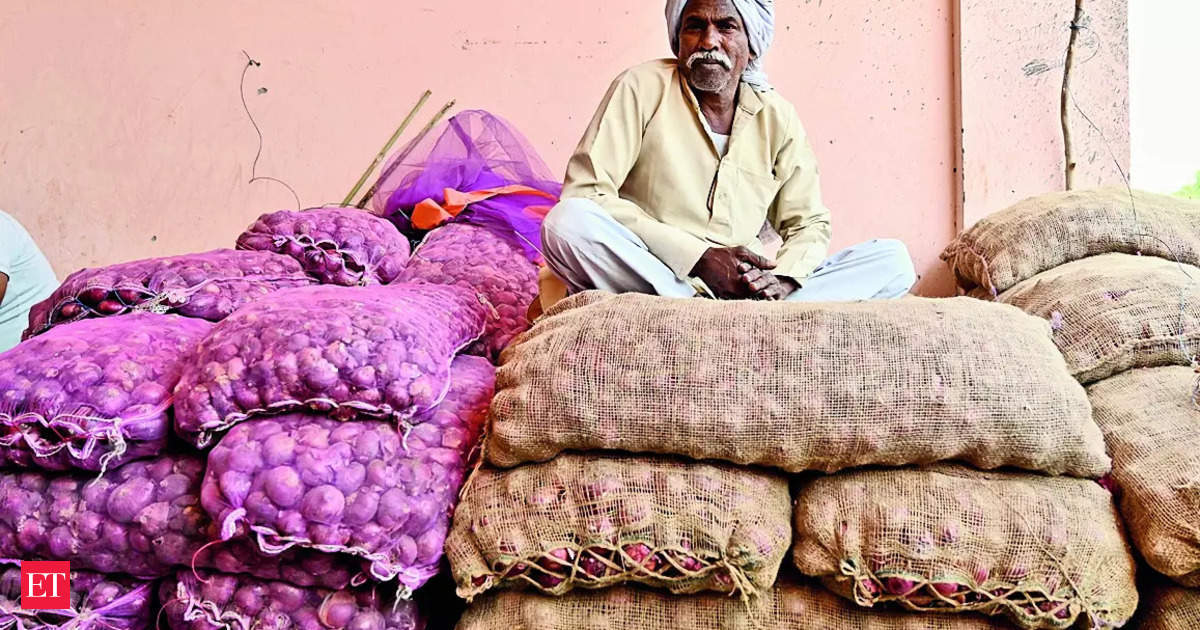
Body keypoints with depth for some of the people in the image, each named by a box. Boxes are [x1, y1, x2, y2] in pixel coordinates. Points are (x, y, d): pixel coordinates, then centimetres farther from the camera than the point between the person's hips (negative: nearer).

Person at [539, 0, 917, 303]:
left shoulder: (778, 120, 10)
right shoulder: (642, 87, -1)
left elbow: (808, 225, 14)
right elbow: (584, 192, -12)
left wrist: (784, 275, -13)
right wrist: (698, 257, -18)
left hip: (745, 288, 4)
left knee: (893, 261, -9)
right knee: (567, 222, -31)